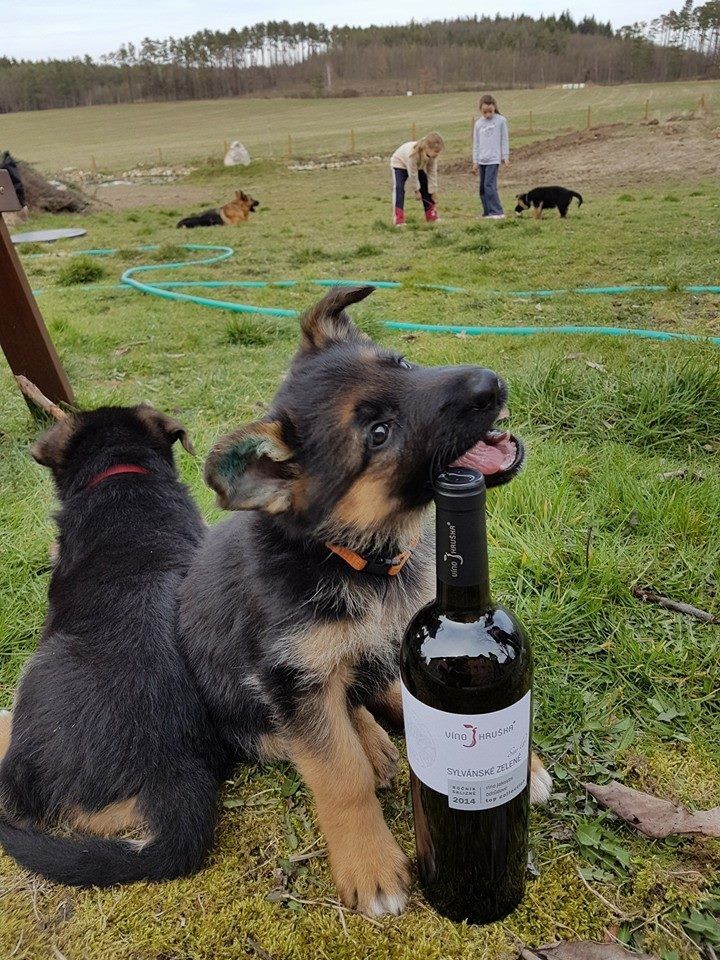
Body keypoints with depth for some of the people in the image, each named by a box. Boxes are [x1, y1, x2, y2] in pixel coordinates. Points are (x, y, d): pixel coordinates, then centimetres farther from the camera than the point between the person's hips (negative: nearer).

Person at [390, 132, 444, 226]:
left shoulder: (432, 155, -26)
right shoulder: (412, 153, -43)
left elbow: (432, 173, -17)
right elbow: (413, 174, -31)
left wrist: (433, 193, -15)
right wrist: (416, 190, -20)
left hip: (418, 166, 6)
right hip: (400, 163, -6)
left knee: (426, 187, 1)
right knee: (399, 188, -23)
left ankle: (431, 215, 11)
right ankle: (398, 219, -27)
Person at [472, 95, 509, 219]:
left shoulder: (501, 120, -2)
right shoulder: (478, 123, 8)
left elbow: (504, 140, 3)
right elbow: (476, 143, 12)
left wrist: (505, 156, 0)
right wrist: (475, 162, 9)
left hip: (494, 159, -5)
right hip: (482, 160, 5)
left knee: (489, 185, -16)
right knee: (482, 187, 6)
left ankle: (497, 212, -13)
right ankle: (487, 212, 14)